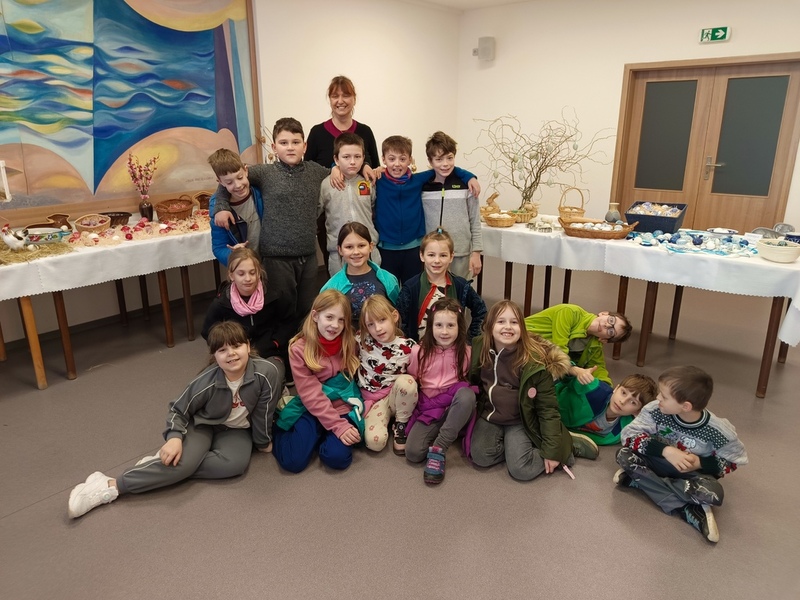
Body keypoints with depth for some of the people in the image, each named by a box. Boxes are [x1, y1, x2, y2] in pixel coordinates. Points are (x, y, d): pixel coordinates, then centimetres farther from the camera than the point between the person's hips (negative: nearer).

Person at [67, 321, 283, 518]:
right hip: (203, 424, -1)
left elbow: (263, 411, -13)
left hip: (237, 430, 2)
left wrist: (263, 441, 0)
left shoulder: (267, 371, -29)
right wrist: (174, 437, -28)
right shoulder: (207, 381, -26)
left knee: (236, 463, -30)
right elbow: (178, 409, -11)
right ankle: (112, 485, -22)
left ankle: (168, 466, -16)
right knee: (184, 459, -30)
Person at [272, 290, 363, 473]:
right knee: (293, 461, -18)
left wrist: (344, 423, -4)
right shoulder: (299, 349, -10)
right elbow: (311, 395, -14)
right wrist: (338, 426, -22)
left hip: (344, 408, 1)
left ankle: (326, 436, 9)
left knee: (337, 457, -24)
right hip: (312, 409, -1)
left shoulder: (349, 343, -3)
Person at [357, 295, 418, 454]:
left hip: (397, 395, 1)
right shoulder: (361, 340, -11)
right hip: (373, 399, 0)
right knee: (374, 441, -27)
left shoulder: (408, 346, -11)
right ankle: (386, 417, 9)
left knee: (406, 381, -35)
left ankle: (401, 425, -9)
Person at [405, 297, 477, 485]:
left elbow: (471, 382, 9)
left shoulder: (466, 352, -5)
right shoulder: (419, 352, -6)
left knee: (466, 394, -36)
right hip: (428, 408, 0)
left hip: (456, 407, 0)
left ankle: (438, 449, -24)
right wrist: (411, 406, 1)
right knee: (413, 452, -24)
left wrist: (464, 396, -7)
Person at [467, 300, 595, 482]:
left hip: (520, 421, -3)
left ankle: (567, 445, 3)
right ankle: (513, 446, 8)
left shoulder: (534, 361, -21)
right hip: (489, 416, 4)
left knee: (521, 470, -19)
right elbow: (471, 382, 9)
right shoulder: (479, 348, -9)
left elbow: (547, 407, -17)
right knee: (481, 456, -19)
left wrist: (552, 449, -17)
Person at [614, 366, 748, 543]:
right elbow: (629, 434, -23)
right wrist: (665, 450, -35)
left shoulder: (717, 431, -23)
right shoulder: (655, 411, -22)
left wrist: (699, 463, -26)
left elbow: (733, 460, -9)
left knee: (713, 493, -33)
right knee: (624, 455, -26)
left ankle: (642, 480, -21)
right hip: (657, 462, 2)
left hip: (692, 474, -2)